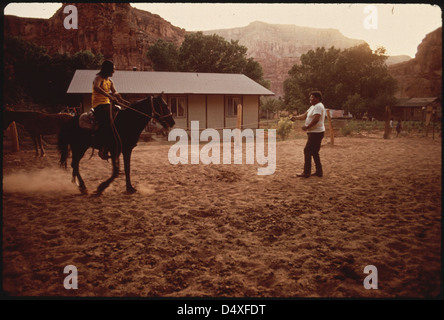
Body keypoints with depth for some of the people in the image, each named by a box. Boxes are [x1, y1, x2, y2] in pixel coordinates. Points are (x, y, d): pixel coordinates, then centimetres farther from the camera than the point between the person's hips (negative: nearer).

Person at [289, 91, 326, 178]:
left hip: (316, 133, -11)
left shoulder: (319, 106, -15)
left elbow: (316, 119, -26)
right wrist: (295, 117, 1)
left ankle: (306, 172, -7)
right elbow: (305, 115, 16)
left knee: (307, 151, -10)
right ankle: (319, 171, 19)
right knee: (314, 152, 14)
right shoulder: (313, 106, 19)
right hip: (313, 132, 11)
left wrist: (307, 127, -21)